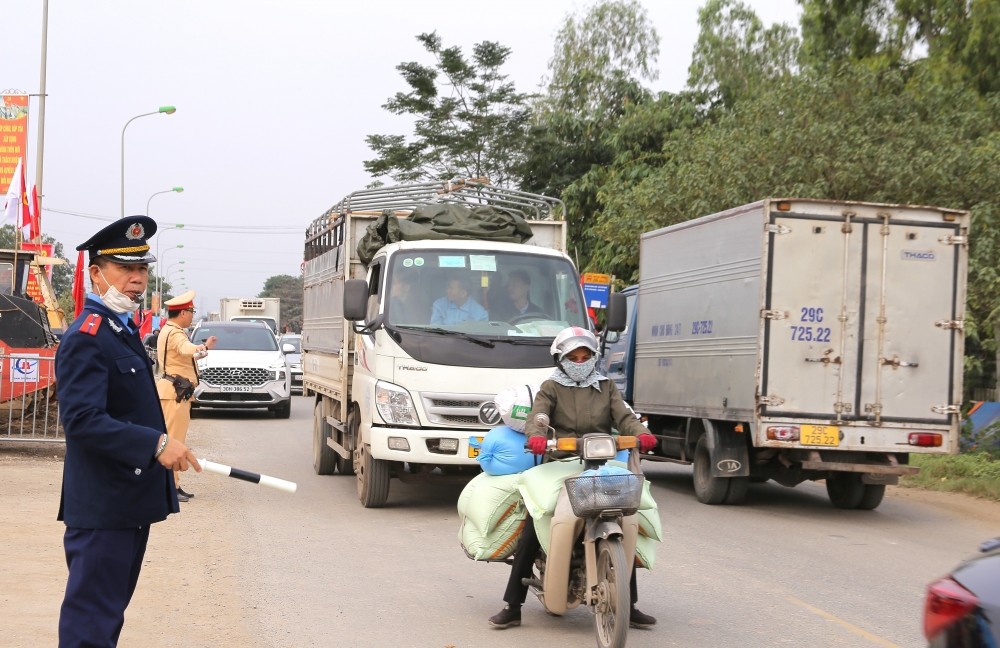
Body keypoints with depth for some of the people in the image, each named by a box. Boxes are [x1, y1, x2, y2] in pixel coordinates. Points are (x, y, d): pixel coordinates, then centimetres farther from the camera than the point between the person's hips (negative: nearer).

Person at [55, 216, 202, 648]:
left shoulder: (124, 331, 15)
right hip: (102, 509, -10)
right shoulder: (86, 339, -17)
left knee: (111, 611, 18)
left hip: (131, 505, 10)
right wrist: (157, 444, -29)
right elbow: (82, 421, -27)